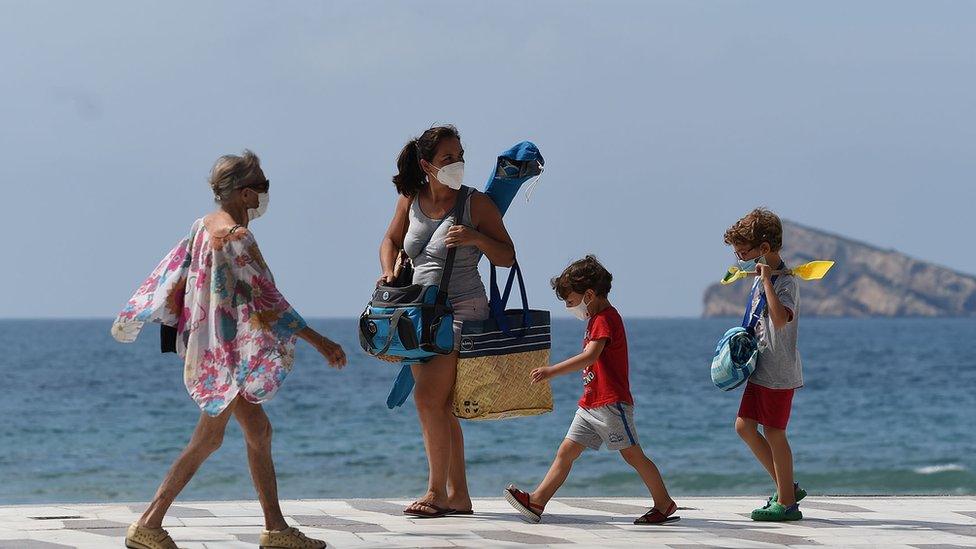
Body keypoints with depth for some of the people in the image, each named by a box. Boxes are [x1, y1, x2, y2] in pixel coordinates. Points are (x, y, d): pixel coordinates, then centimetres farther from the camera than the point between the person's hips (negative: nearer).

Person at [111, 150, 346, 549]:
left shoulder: (205, 225, 7)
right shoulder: (237, 238, -19)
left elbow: (170, 275, 12)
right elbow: (267, 299, -22)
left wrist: (132, 321, 22)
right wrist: (320, 342, -21)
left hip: (209, 347, 10)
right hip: (230, 350, -10)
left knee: (259, 431, 13)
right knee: (208, 440, -3)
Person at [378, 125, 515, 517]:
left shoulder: (477, 204, -6)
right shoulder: (410, 201, 6)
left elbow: (507, 257, -3)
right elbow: (391, 241, 22)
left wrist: (476, 238, -20)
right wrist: (389, 272, 3)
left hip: (462, 310, -6)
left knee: (428, 397, -16)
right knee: (441, 409, 8)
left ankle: (437, 492, -8)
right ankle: (458, 496, 14)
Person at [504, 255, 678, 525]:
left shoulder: (605, 319, -13)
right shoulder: (596, 319, 20)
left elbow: (590, 356, -28)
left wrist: (552, 371, -34)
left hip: (611, 403, -10)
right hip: (590, 404, 10)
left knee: (633, 455, -4)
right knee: (566, 452, 1)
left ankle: (665, 504, 6)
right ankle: (537, 501, -6)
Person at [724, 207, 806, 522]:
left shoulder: (786, 282, -17)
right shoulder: (761, 280, 12)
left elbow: (780, 319, -36)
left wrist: (766, 280, -33)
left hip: (778, 373, -10)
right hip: (760, 370, 10)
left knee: (773, 433, -3)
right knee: (744, 426, 10)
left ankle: (786, 503, 7)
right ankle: (787, 488, 19)